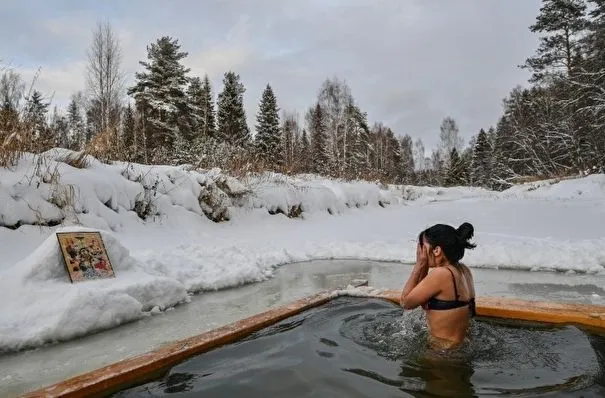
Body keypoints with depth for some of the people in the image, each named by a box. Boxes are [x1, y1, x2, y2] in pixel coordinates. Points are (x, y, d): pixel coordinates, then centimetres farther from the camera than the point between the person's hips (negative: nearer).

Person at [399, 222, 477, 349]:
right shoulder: (463, 270, 2)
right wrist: (424, 267, 1)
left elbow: (406, 302, -14)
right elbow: (425, 303, 9)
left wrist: (419, 265, -12)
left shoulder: (441, 274, -25)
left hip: (445, 351, -9)